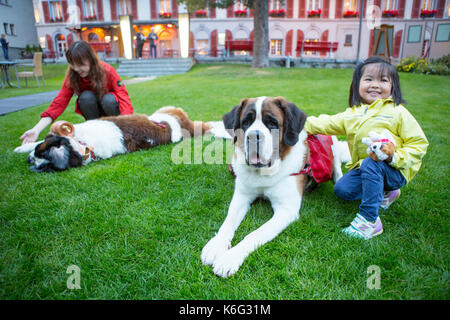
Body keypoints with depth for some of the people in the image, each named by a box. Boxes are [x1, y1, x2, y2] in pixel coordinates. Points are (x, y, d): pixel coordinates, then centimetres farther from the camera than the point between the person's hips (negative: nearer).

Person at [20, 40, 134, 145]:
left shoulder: (107, 70, -23)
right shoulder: (72, 77, -15)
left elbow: (123, 97, -29)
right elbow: (59, 103, -21)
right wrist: (36, 130, -32)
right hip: (94, 112, 2)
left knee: (109, 99, -34)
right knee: (86, 96, -29)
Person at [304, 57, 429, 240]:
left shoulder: (397, 112, -7)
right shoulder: (353, 114, 7)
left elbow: (419, 143, -8)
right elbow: (328, 124, 5)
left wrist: (396, 157, -25)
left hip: (395, 170, -6)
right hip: (362, 168, 6)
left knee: (371, 164, -34)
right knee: (342, 189, -9)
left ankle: (369, 219, -30)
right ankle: (383, 193, 13)